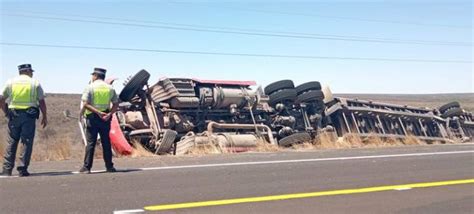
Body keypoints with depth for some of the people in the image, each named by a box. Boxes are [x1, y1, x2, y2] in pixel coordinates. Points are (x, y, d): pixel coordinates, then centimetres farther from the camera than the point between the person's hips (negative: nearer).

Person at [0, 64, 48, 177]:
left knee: (11, 142, 8)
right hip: (29, 116, -2)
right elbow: (41, 102, 1)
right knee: (27, 142, 1)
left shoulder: (10, 82, 9)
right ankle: (23, 169, -1)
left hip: (14, 115, 2)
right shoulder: (35, 83, 3)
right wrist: (45, 117, 7)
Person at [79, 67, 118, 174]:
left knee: (90, 142, 0)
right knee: (106, 142, 8)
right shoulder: (110, 88, 8)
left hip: (92, 117, -3)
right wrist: (109, 114, -10)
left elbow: (85, 104, -13)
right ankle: (109, 166, 10)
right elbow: (116, 104, 2)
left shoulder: (90, 87, -3)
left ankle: (86, 167, 0)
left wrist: (97, 112, -17)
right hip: (106, 118, 3)